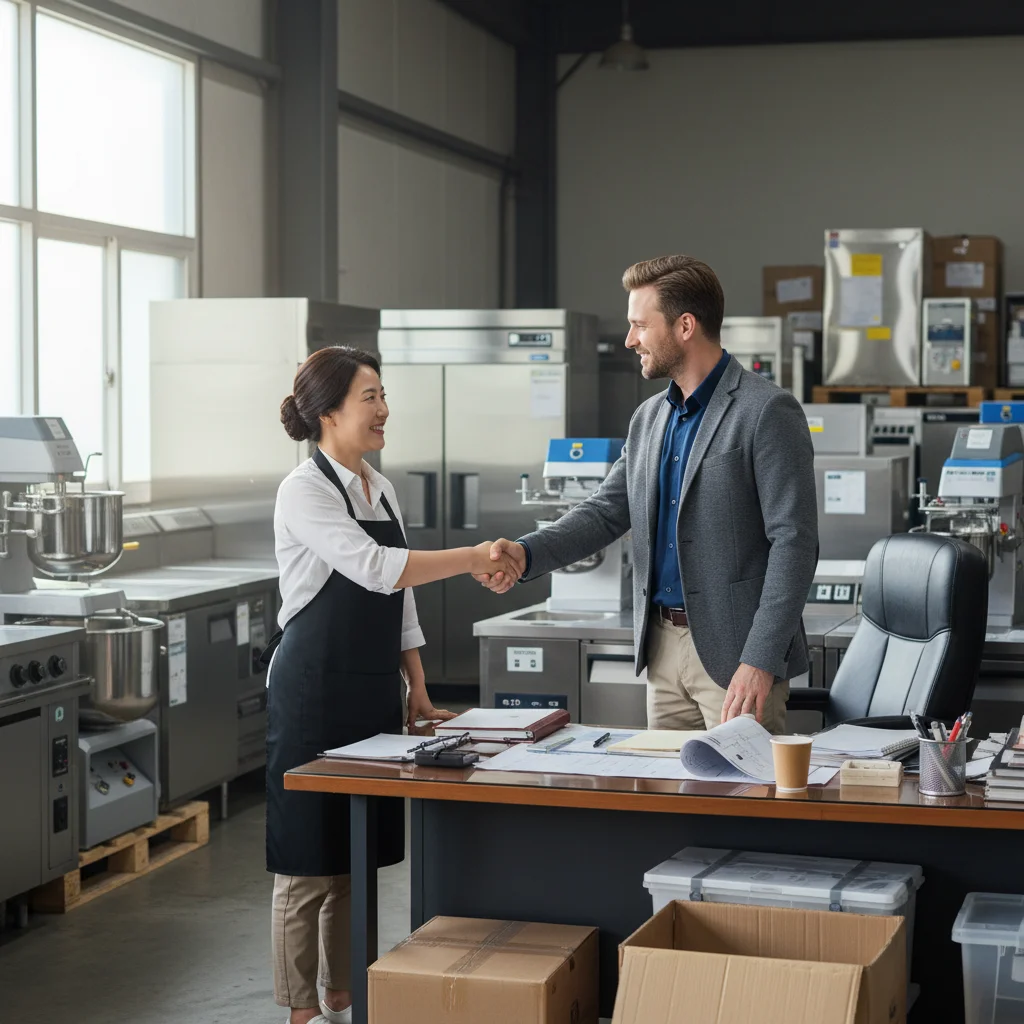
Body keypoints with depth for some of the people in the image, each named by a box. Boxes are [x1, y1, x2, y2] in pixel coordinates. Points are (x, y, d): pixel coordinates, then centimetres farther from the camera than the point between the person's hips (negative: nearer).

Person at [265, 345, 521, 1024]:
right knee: (310, 861, -1)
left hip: (373, 692, 8)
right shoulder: (306, 491, -13)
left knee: (357, 854, 12)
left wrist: (418, 689, 12)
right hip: (315, 690, -8)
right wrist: (475, 559, -27)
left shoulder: (381, 489, 12)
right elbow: (375, 567, -26)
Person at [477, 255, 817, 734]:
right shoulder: (649, 418, 14)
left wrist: (760, 661, -21)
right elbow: (606, 512, 14)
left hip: (735, 654, -7)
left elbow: (793, 542, -15)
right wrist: (527, 554, -5)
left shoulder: (767, 412, -11)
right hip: (663, 647, 8)